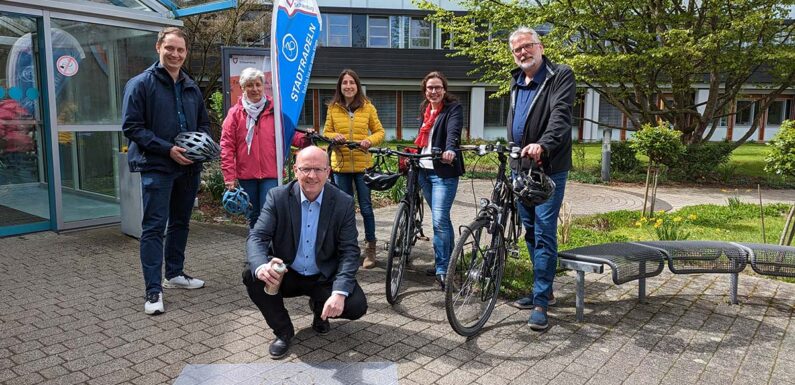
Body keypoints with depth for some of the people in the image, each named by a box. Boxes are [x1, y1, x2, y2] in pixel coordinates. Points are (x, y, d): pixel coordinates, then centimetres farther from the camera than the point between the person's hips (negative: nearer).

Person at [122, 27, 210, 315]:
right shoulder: (141, 84, -5)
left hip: (189, 167, 7)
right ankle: (153, 290, -3)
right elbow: (131, 126, -11)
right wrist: (167, 149, -19)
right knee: (154, 227, -6)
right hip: (156, 167, -6)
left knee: (180, 223, 16)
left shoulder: (191, 87, 13)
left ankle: (175, 273, 31)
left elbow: (204, 122, 21)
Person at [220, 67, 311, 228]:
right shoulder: (235, 112, 3)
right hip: (245, 174, 1)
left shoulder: (274, 109, 4)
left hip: (271, 174, -1)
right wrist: (229, 177, -6)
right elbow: (227, 146, 0)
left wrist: (303, 139, -18)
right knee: (253, 217, 12)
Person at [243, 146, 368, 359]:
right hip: (286, 275, 1)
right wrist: (261, 266, -42)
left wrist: (339, 292, -30)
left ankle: (320, 309, 14)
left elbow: (350, 251, -14)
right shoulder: (278, 197, -11)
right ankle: (283, 330, -2)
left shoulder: (344, 203, -12)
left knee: (357, 305, -23)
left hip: (325, 278, 0)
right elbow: (257, 237, -17)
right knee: (251, 275, -27)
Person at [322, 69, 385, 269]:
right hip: (340, 164, 1)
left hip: (362, 164, -1)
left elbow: (379, 131, 5)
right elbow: (326, 132, 9)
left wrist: (370, 140, -15)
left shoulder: (367, 107, 1)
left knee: (366, 207, 2)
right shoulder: (333, 108, 4)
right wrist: (334, 137, -13)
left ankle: (370, 249, 15)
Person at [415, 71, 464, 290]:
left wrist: (450, 149, -43)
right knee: (441, 218, 15)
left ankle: (442, 270, -6)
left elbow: (454, 131, -25)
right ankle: (447, 260, 26)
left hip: (444, 171, -7)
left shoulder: (453, 108, -6)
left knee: (439, 220, -12)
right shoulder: (424, 109, 16)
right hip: (424, 170, 7)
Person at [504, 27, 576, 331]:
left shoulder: (561, 76, -7)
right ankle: (542, 289, 28)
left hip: (549, 169, -7)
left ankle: (541, 302, -1)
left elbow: (561, 116, -23)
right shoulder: (516, 82, 16)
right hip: (520, 167, 7)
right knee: (531, 233, 14)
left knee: (544, 234, -7)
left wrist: (543, 145, -40)